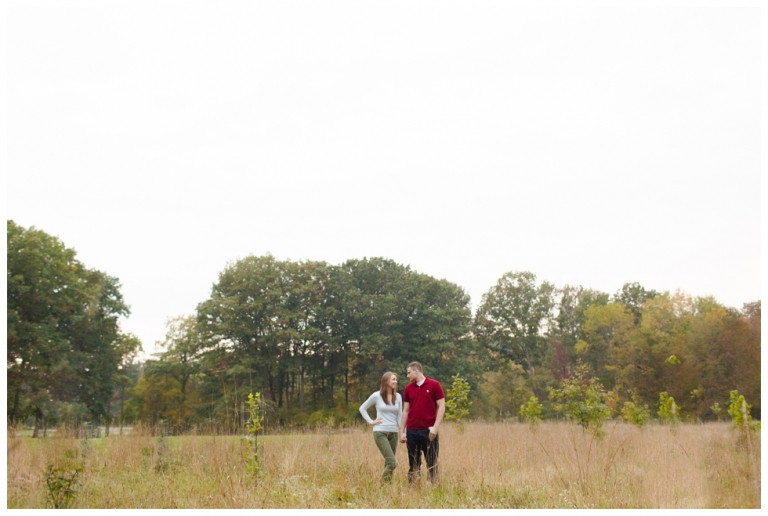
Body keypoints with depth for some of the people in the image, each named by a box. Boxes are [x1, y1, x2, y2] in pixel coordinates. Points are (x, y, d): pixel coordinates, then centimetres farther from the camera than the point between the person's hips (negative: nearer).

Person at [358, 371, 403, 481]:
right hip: (380, 432, -5)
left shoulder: (398, 396, 6)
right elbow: (362, 408, 8)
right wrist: (370, 421, -2)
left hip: (393, 433, 5)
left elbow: (399, 416, 10)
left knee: (388, 463, 7)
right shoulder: (377, 395, -4)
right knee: (392, 463, -15)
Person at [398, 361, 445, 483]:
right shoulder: (408, 388, 9)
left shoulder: (434, 385, -2)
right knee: (413, 464, 8)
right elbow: (406, 410, 12)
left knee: (432, 464, 1)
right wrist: (402, 431, 6)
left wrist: (435, 427, -13)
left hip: (429, 431, -4)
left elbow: (441, 407, -4)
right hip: (412, 431, 4)